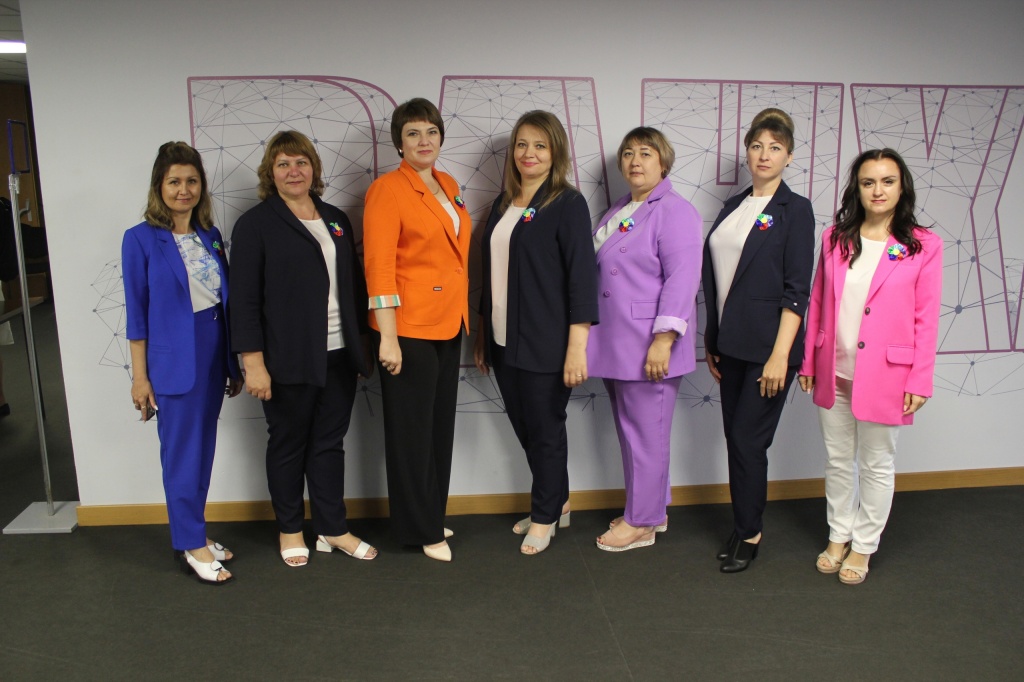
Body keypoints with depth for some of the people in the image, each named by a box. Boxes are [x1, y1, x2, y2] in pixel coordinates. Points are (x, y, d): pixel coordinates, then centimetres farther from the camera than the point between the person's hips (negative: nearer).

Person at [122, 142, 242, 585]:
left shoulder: (210, 235, 9)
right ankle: (191, 545, 13)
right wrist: (140, 376, -7)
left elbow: (224, 301, 11)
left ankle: (194, 532, 26)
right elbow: (137, 313, -5)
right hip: (174, 360, -5)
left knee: (204, 449, 12)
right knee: (182, 453, 1)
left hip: (213, 355, 5)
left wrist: (233, 363, 12)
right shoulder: (141, 239, -6)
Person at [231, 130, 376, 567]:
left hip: (338, 357, 5)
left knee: (330, 443, 12)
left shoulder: (336, 220, 12)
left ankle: (333, 529, 24)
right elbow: (245, 300, -8)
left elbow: (354, 286, 16)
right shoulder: (256, 224, -3)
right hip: (289, 362, -4)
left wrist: (363, 346, 14)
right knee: (288, 446, 10)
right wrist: (253, 362, -13)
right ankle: (290, 530, 26)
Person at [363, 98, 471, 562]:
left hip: (449, 323, 8)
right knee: (411, 431, 4)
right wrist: (387, 337, -20)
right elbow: (379, 266, -15)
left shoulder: (449, 186, 12)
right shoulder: (387, 190, -10)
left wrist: (463, 317, 13)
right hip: (410, 327, -7)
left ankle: (432, 516, 31)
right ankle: (420, 529, 17)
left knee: (441, 426, 15)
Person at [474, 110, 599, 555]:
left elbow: (581, 274, -13)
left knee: (545, 428, 6)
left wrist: (577, 346, -19)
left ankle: (545, 516, 24)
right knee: (524, 428, 15)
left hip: (545, 343, -7)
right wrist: (482, 335, 17)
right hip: (504, 341, 7)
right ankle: (556, 501, 35)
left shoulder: (568, 204, -7)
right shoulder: (503, 204, 13)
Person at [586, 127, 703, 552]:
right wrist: (595, 336, 20)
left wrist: (663, 339, -23)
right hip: (615, 343, 9)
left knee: (645, 433, 0)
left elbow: (682, 279, -18)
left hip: (649, 346, -8)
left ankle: (641, 522, 13)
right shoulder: (617, 212, 18)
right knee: (630, 431, 15)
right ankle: (652, 509, 29)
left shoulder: (674, 211, -9)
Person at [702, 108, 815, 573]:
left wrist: (780, 355, -17)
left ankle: (748, 534, 16)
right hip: (731, 344, 6)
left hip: (768, 347, -6)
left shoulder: (795, 210, -6)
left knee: (748, 440, -2)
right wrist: (711, 341, 13)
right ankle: (743, 527, 26)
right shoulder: (733, 207, 12)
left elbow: (797, 289, -11)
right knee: (735, 439, 11)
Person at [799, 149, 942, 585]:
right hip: (834, 373, 3)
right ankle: (839, 536, 33)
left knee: (876, 464, 10)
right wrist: (808, 361, 6)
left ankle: (863, 545, 28)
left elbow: (926, 319, -6)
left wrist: (919, 380, -8)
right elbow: (817, 303, 7)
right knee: (837, 459, 16)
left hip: (884, 376, -3)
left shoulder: (923, 246, -6)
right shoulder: (835, 239, 3)